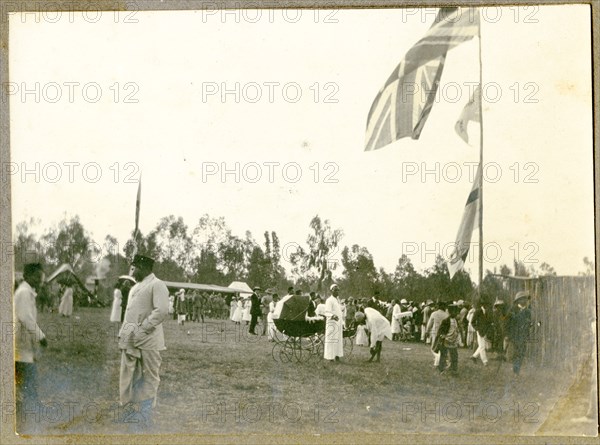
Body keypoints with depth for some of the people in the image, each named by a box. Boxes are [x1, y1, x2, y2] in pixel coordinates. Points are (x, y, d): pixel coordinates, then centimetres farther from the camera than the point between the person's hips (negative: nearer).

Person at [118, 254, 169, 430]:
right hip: (130, 341, 8)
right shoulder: (135, 287, 20)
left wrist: (142, 330, -19)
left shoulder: (157, 285, -7)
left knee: (149, 380, 1)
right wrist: (124, 333, 11)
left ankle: (146, 421, 6)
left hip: (148, 342, -8)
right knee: (129, 380, 9)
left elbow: (162, 311, -18)